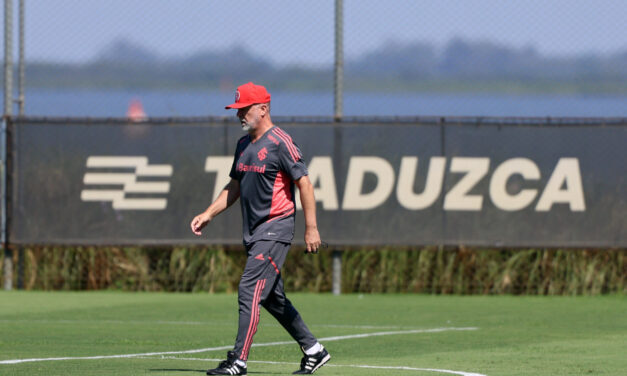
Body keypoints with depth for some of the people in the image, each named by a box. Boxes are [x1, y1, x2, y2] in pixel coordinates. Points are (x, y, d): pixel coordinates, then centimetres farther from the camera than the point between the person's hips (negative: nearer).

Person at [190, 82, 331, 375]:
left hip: (276, 229, -9)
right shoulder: (243, 144, 13)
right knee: (272, 297, 14)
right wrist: (208, 214, 11)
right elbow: (235, 187, 22)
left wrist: (311, 228, -18)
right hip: (254, 232, 9)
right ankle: (313, 350, 25)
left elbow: (304, 183, -14)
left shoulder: (280, 143, -13)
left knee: (250, 291, -15)